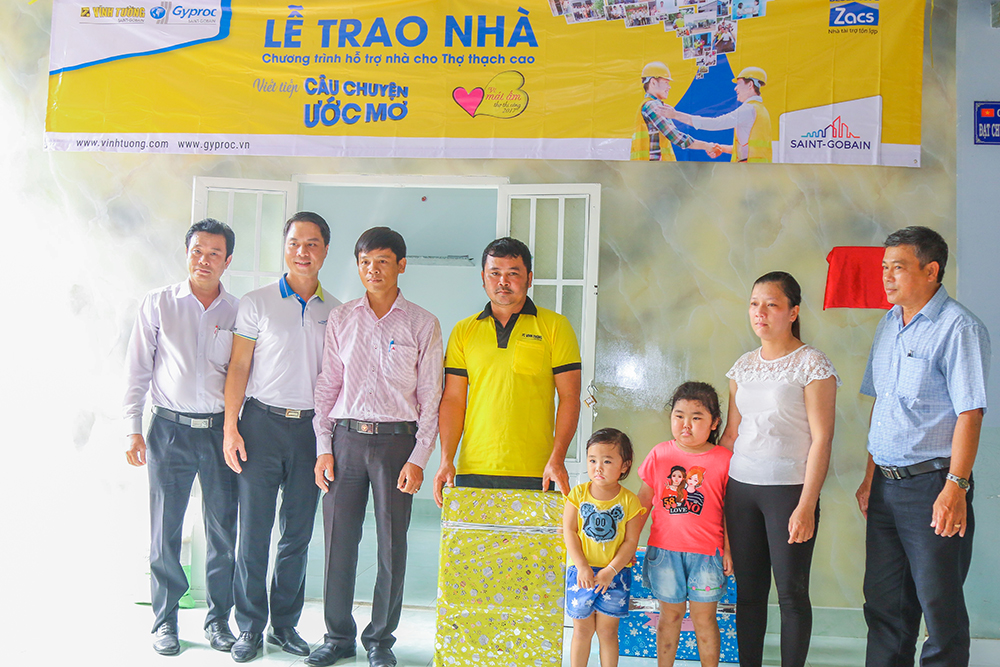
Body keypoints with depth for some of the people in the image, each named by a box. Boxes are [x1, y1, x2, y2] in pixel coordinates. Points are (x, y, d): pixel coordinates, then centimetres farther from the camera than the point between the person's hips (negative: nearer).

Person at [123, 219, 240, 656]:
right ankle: (165, 621, 19)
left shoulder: (237, 311, 6)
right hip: (170, 428, -1)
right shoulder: (158, 304, 3)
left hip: (220, 429, 1)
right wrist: (133, 428, -2)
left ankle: (218, 618, 20)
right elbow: (138, 370, 4)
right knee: (165, 530, 4)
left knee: (223, 530, 5)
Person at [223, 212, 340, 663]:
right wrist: (231, 427, -7)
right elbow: (238, 368, 1)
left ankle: (285, 624, 20)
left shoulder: (335, 312, 9)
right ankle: (250, 627, 13)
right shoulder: (256, 303, 2)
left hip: (311, 427, 2)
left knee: (299, 532, 7)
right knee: (254, 530, 0)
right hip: (262, 422, -2)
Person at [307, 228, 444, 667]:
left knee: (392, 543, 3)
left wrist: (418, 459, -6)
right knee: (339, 539, 4)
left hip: (396, 439, -2)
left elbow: (430, 397, 1)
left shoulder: (422, 324, 2)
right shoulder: (340, 319, 9)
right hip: (345, 437, 2)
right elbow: (327, 385, 11)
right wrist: (323, 447, 2)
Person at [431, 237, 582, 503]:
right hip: (472, 470, 2)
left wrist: (557, 459, -10)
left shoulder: (555, 326, 5)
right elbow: (453, 400, 10)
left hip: (534, 474, -2)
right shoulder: (463, 331, 12)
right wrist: (446, 460, -1)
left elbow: (569, 398, 0)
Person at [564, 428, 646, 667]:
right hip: (582, 571, 1)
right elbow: (569, 531, -4)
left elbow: (631, 542, -6)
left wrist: (610, 571, -15)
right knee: (582, 630, 9)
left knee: (607, 631, 6)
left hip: (615, 573, -1)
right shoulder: (578, 493, -2)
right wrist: (582, 567, -13)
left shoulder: (629, 501, -6)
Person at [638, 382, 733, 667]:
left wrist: (728, 550, 0)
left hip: (706, 552, -1)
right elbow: (644, 502, 8)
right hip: (664, 550, 1)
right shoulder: (660, 454, 1)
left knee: (704, 618, 8)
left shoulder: (724, 459, -4)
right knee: (670, 616, 12)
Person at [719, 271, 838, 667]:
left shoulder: (812, 364, -5)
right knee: (748, 590, 9)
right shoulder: (743, 367, 11)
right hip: (740, 487, 5)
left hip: (789, 489, -5)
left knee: (791, 592, 2)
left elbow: (821, 440, -9)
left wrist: (806, 506, -15)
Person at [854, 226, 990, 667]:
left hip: (932, 483, -7)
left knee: (939, 606, 1)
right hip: (886, 483, 7)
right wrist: (870, 477, 16)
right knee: (883, 601, 14)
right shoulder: (888, 325, 13)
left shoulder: (958, 327, -11)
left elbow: (969, 414, -16)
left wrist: (955, 487, -21)